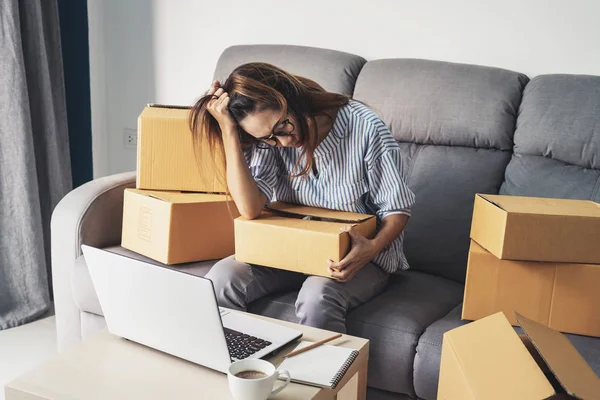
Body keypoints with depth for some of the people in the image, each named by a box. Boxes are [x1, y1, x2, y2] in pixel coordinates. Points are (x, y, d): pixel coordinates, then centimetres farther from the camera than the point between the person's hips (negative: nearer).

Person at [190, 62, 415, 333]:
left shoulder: (365, 128, -17)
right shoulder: (269, 139, -8)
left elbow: (397, 209, -9)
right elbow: (250, 208, -22)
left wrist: (372, 249, -30)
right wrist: (228, 129, -24)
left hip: (358, 254, -3)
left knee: (318, 294, -35)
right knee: (222, 277, -21)